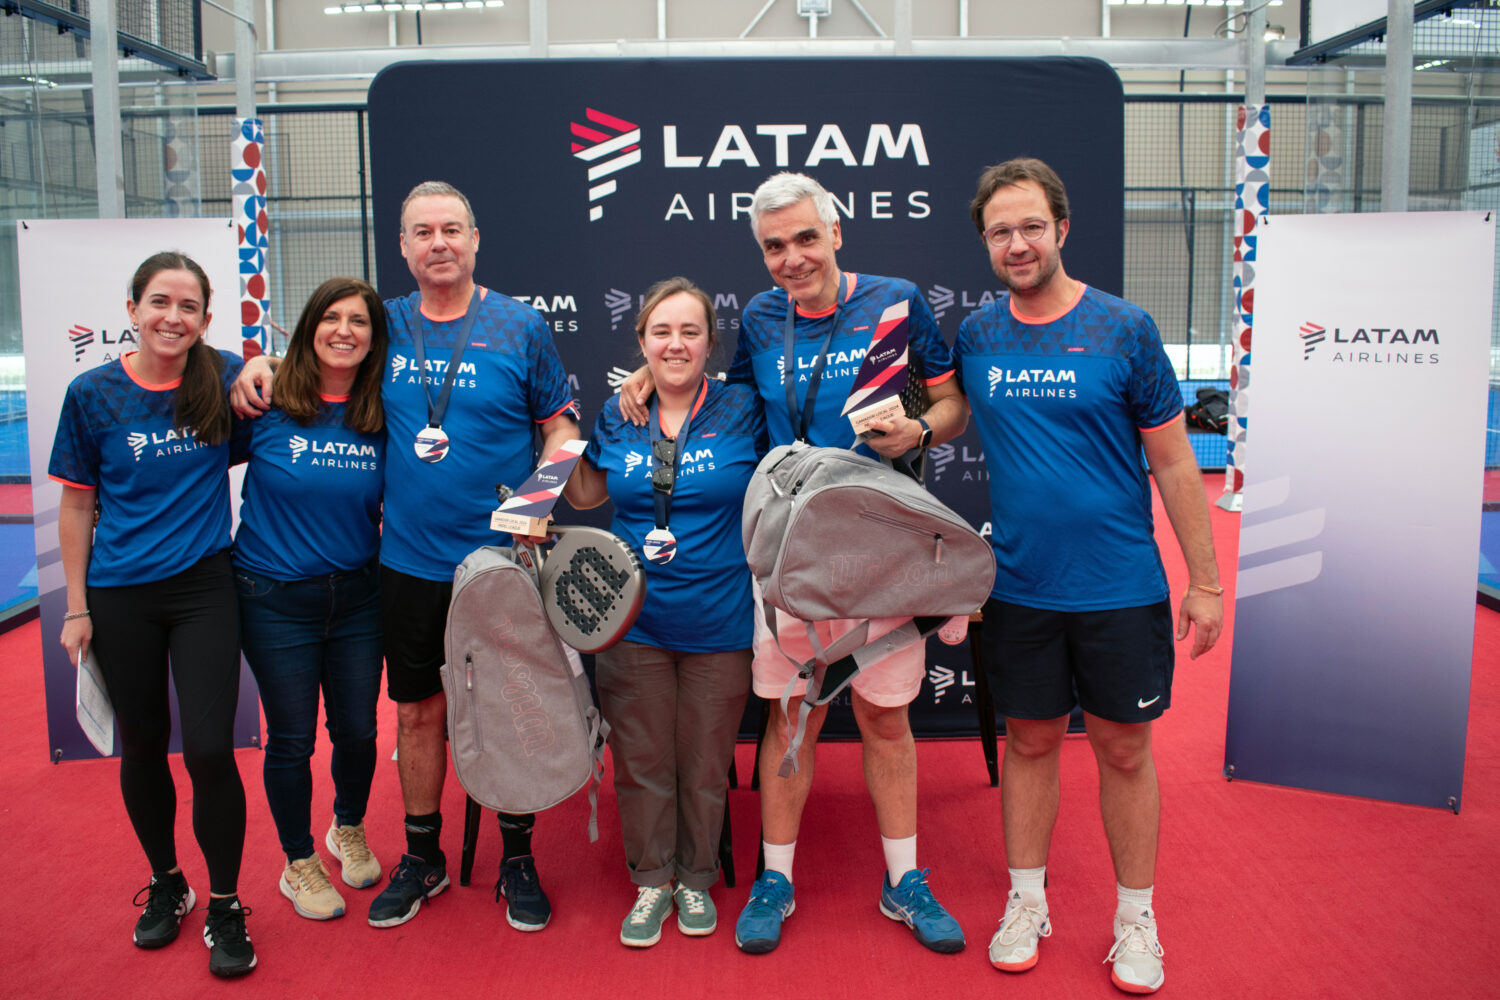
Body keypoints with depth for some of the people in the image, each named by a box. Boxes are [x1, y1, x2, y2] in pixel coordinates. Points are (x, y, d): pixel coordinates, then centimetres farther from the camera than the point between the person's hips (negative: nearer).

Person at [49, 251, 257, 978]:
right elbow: (77, 506, 2)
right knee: (142, 746, 14)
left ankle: (225, 905, 13)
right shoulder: (93, 393, -3)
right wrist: (77, 608, 1)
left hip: (204, 589, -1)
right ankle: (165, 883, 36)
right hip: (121, 597, 1)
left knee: (209, 751, -6)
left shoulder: (225, 381, -3)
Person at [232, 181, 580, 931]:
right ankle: (422, 857, 31)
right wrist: (262, 367, 0)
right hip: (409, 558, 3)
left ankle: (518, 860, 25)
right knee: (418, 711, 13)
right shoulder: (385, 325, 4)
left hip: (500, 558, -2)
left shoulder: (520, 328, -4)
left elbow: (561, 425, 1)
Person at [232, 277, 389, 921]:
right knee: (291, 738, 9)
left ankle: (350, 830, 43)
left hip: (357, 596, 3)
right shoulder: (267, 405, -10)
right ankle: (299, 864, 31)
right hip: (276, 601, -2)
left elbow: (390, 507, 6)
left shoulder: (382, 417, -2)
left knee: (357, 729, 13)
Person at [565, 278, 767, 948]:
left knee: (705, 763, 12)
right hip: (633, 622, 2)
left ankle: (695, 879, 34)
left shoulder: (743, 411, -3)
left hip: (719, 627, -1)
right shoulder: (617, 416, 4)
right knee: (642, 761, 11)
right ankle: (651, 881, 30)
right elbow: (586, 493, 17)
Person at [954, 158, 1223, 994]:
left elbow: (1174, 462, -3)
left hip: (1121, 588, -2)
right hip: (1020, 588, 2)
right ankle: (1027, 903, 29)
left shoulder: (1123, 328, -6)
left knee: (1124, 749, 9)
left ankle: (1136, 918, 26)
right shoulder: (975, 337, 1)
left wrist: (1205, 581, -4)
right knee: (1031, 741, 13)